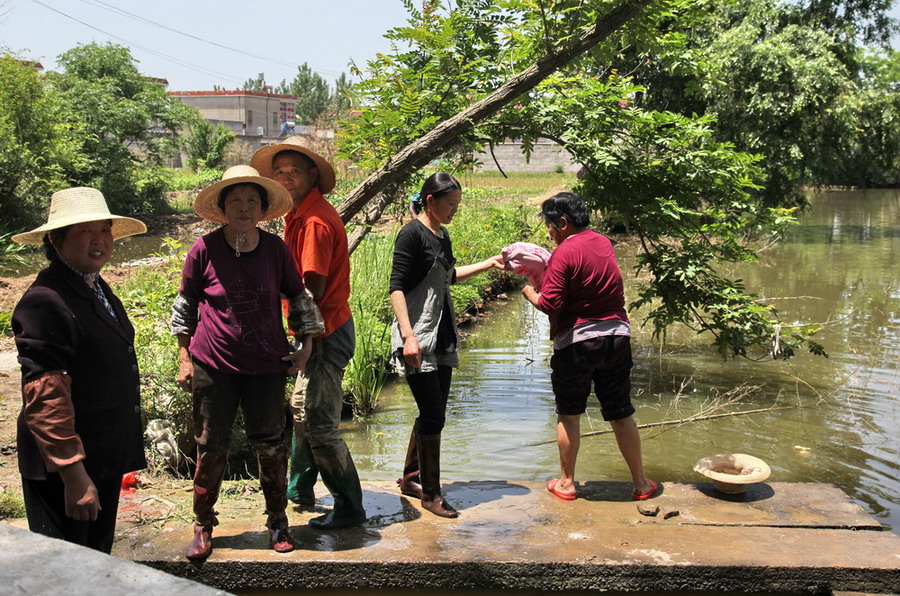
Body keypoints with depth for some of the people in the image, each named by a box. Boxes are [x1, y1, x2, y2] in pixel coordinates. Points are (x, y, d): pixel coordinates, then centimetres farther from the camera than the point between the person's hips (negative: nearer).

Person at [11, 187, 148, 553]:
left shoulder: (97, 288, 10)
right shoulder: (44, 302, -21)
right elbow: (45, 398, -25)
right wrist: (74, 474, -25)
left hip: (105, 459, 9)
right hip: (65, 467, -9)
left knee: (97, 561, 21)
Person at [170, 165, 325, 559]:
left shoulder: (275, 249, -2)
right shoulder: (204, 250, -7)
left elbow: (297, 297, 11)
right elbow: (185, 305, 4)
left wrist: (306, 344, 5)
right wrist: (184, 356, 4)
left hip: (267, 366, 1)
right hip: (213, 364, -1)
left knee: (270, 444, 9)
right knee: (211, 448, 6)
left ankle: (278, 521, 26)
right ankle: (203, 526, 23)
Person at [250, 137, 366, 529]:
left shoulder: (316, 221, -20)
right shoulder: (299, 214, 12)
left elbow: (312, 290, -23)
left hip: (326, 332, -11)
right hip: (318, 330, 11)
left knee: (319, 423, -6)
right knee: (301, 409, 21)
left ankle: (350, 507, 7)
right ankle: (299, 489, 38)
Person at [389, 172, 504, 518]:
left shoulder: (442, 236, 14)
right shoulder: (412, 234, -11)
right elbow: (397, 287, -17)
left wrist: (488, 265, 25)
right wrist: (408, 336, -24)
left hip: (442, 337, 9)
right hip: (418, 339, -9)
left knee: (434, 414, 12)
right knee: (433, 415, -7)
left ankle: (409, 478, 28)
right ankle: (430, 493, 6)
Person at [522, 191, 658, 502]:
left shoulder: (565, 253, -14)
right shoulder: (603, 243, 9)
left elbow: (549, 304, -19)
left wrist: (528, 291, 0)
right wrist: (545, 272, 14)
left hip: (576, 340, -6)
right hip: (617, 335, 6)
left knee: (568, 415, 10)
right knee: (621, 414, 14)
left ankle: (566, 483, 19)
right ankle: (641, 483, 21)